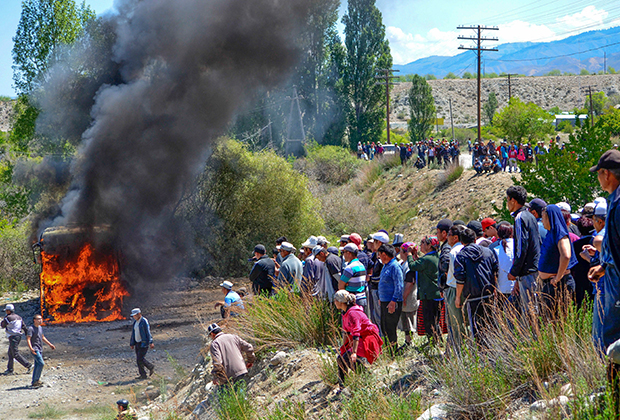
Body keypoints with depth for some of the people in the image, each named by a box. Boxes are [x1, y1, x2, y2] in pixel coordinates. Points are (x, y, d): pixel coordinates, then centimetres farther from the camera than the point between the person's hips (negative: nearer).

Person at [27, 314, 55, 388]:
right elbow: (28, 339, -19)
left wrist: (50, 344, 28)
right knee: (41, 363, -18)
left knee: (37, 366, 9)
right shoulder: (31, 329, -11)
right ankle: (36, 380, -12)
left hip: (40, 350, 8)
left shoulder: (40, 328, 14)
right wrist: (31, 348, -33)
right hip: (35, 349, -8)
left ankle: (34, 383, 14)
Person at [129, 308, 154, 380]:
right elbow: (133, 333, 18)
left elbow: (148, 332, -16)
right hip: (137, 343, 8)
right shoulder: (135, 322, 13)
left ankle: (151, 367, 5)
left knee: (140, 358, -12)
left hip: (144, 343, -8)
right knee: (138, 360, 5)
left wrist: (150, 342, -21)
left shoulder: (144, 321, -11)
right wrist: (132, 344, 17)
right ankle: (143, 375, 11)